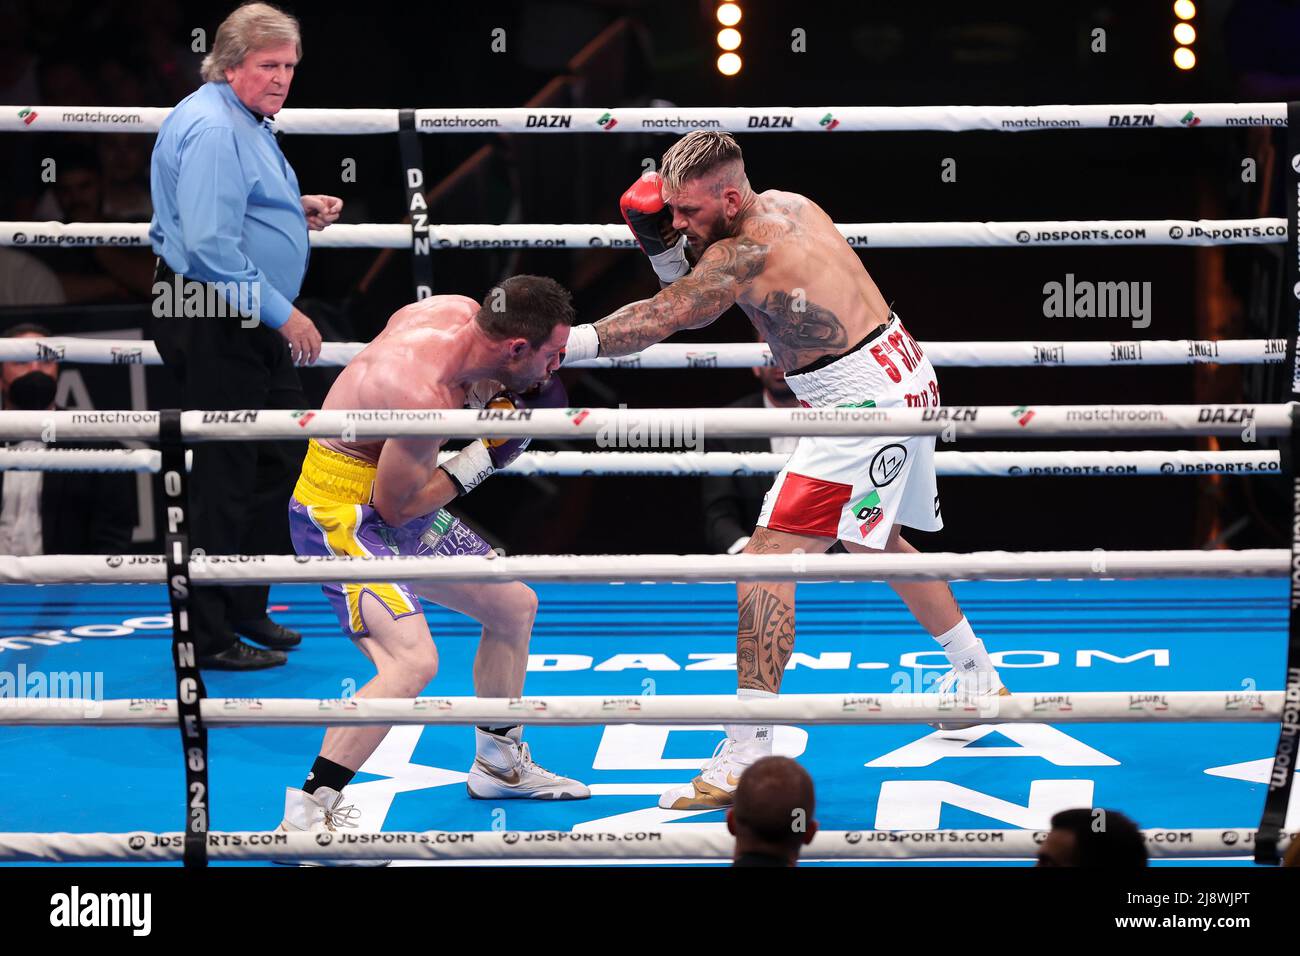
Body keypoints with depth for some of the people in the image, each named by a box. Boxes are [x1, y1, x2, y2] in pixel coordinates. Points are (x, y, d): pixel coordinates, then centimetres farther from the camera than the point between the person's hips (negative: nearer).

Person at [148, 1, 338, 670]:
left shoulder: (248, 124, 15)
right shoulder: (211, 128, -19)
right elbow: (212, 245, -27)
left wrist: (299, 212, 14)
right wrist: (281, 314, -23)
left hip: (248, 319, 11)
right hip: (210, 323, -11)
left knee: (280, 458, 17)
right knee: (226, 475, -6)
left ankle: (246, 609, 28)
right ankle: (210, 637, 2)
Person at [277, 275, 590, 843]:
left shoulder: (460, 311, -8)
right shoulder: (427, 396, -33)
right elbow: (399, 506, -22)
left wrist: (491, 395, 0)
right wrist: (484, 457, -15)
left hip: (392, 499, 10)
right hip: (340, 513, -10)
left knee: (515, 606, 19)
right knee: (413, 659, -28)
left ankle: (499, 764, 39)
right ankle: (304, 816, -22)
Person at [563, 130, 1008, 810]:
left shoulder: (745, 249, -19)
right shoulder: (784, 206, 9)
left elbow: (666, 316, -22)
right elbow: (697, 298, 17)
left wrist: (567, 345, -25)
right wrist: (661, 244, -1)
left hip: (862, 404, -10)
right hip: (903, 379, 10)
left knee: (768, 560, -15)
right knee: (877, 542, 31)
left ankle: (748, 753, -21)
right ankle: (978, 681, 47)